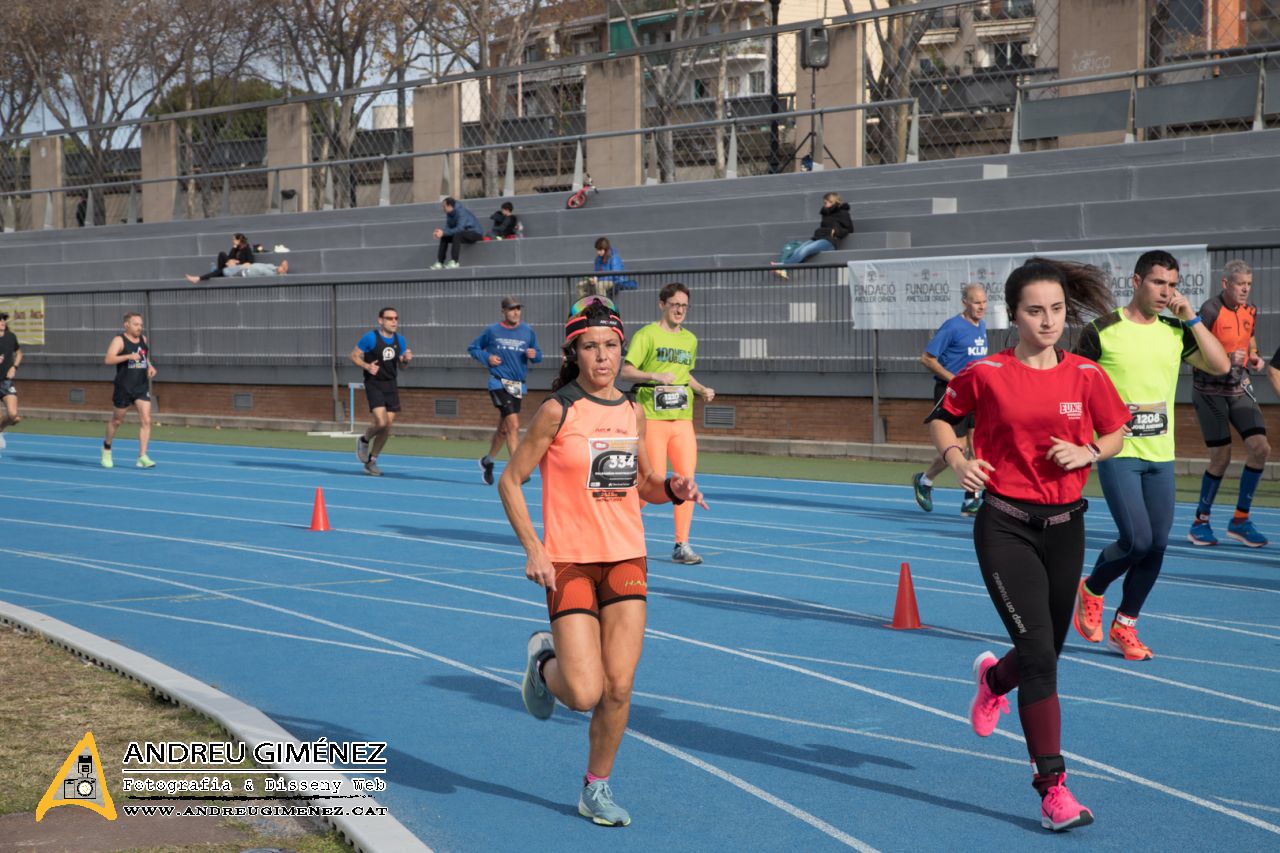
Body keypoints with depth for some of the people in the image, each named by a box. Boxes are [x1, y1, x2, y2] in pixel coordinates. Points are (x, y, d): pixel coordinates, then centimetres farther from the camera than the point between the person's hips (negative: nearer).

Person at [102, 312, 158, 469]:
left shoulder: (143, 339, 10)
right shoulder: (119, 340, -8)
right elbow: (108, 359, -23)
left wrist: (150, 366, 11)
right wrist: (128, 356, -32)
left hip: (142, 388, 4)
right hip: (123, 389, -4)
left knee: (146, 420, -10)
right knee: (117, 420, 11)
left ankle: (142, 457, -12)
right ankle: (106, 447, 36)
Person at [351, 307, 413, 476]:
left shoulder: (399, 339, 6)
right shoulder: (371, 337, -10)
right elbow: (354, 356, -4)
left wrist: (406, 359, -7)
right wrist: (367, 366, -21)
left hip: (391, 386, 5)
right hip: (374, 384, -5)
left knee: (387, 427, 3)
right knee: (381, 421, -21)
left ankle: (371, 461, 19)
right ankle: (364, 441, 12)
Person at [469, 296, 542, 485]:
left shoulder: (528, 331, 6)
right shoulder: (492, 331, 0)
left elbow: (538, 355, 13)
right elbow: (473, 348, 11)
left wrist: (534, 355, -10)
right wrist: (487, 358, -6)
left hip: (518, 385, 4)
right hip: (499, 383, -4)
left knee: (504, 429, 16)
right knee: (514, 425, -18)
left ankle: (487, 461, 38)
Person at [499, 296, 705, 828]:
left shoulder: (632, 414, 6)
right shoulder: (559, 410, -9)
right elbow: (510, 481, -5)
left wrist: (672, 490, -2)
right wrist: (533, 550, -14)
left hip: (627, 560, 4)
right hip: (569, 563, -4)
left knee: (619, 688, 0)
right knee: (584, 694, -10)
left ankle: (597, 788, 21)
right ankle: (544, 659, 24)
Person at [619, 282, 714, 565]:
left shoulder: (690, 339, 16)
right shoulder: (647, 335, -3)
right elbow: (626, 372, -8)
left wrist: (702, 389, 12)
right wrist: (654, 376, -23)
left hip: (683, 419, 5)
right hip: (652, 417, -5)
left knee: (686, 479, -2)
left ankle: (681, 546, 4)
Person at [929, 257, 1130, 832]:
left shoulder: (1086, 376, 0)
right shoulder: (986, 374, -6)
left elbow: (1116, 433, 13)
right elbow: (941, 417, 9)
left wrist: (1087, 452, -7)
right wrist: (956, 457, -10)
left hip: (1064, 526, 4)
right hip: (1005, 526, -4)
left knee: (1045, 651, 15)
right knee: (1039, 655, -13)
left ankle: (993, 679, 52)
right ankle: (1053, 788, -5)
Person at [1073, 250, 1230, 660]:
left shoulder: (1175, 331, 7)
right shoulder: (1101, 331, -6)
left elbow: (1220, 365, -3)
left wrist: (1191, 318, -7)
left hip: (1161, 456, 5)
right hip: (1118, 454, -5)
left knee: (1156, 546, 3)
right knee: (1137, 540, -14)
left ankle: (1124, 628, 19)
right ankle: (1091, 591, 15)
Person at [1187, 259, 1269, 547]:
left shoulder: (1250, 312, 6)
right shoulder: (1210, 310, -15)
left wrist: (1254, 358, -1)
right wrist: (1227, 358, -28)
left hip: (1239, 389, 6)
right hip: (1210, 391, -6)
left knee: (1260, 448, -7)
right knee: (1221, 458, -5)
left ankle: (1240, 520, 5)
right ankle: (1200, 522, 13)